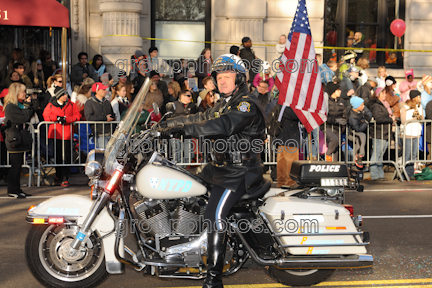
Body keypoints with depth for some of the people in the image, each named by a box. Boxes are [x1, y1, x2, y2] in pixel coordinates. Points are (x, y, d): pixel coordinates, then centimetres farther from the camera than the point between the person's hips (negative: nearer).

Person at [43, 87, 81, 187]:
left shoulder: (71, 105, 9)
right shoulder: (51, 105, 6)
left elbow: (77, 116, 3)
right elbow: (46, 116, -1)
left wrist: (66, 119, -10)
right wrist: (57, 118, -14)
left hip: (67, 134, 0)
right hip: (55, 134, 0)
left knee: (67, 157, -6)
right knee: (58, 156, 6)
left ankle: (65, 179, -1)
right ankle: (58, 176, 23)